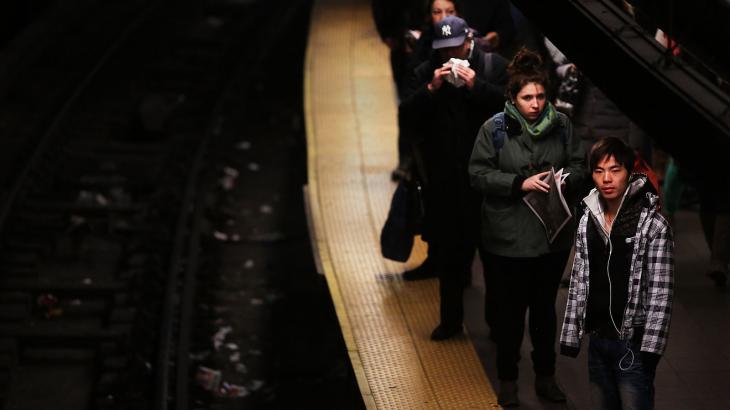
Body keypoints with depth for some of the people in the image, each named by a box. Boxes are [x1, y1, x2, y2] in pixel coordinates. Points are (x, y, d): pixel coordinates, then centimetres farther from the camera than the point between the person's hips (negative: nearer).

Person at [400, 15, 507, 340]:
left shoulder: (493, 65, 0)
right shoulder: (426, 72, 4)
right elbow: (407, 113, -3)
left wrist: (476, 86, -19)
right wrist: (431, 89, -16)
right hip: (443, 177, 2)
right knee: (447, 251, 9)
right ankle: (450, 319, 20)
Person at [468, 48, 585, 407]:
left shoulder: (561, 124, -2)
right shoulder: (495, 128, -10)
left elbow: (578, 165, 7)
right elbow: (478, 174, -10)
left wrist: (565, 178, -15)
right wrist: (520, 183, -20)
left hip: (553, 233, 3)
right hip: (509, 237, -2)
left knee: (545, 307, 15)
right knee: (510, 309, 9)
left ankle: (545, 376, 30)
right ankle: (507, 379, 24)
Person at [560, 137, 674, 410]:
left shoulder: (653, 225, -10)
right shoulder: (588, 221, 7)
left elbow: (660, 293, -12)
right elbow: (578, 283, 10)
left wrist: (650, 348, -16)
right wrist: (571, 336, 7)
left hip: (633, 343, -5)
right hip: (598, 339, 5)